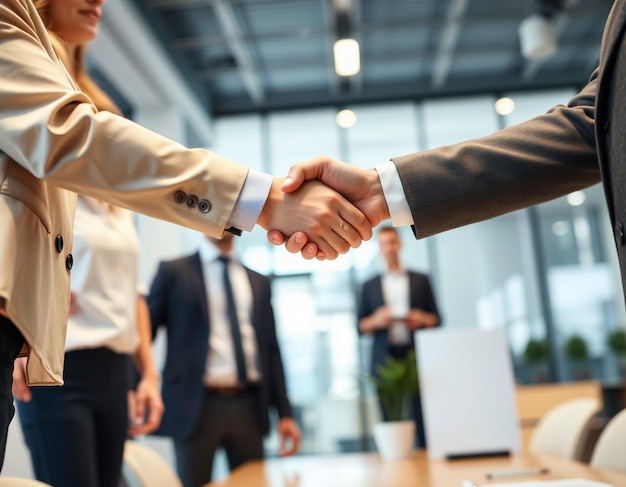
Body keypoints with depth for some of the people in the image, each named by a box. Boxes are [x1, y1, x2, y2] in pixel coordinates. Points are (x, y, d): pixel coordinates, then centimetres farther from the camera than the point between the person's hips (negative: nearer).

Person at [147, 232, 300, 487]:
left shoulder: (258, 282, 14)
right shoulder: (173, 272, 3)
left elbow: (271, 351, 12)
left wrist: (284, 412, 8)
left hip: (249, 406, 4)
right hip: (195, 406, -3)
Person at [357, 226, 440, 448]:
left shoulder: (420, 280, 14)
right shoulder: (369, 285, 14)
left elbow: (436, 319, 12)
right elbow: (360, 327, 9)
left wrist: (422, 319, -9)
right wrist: (375, 321, -11)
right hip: (385, 359, 0)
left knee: (422, 417, -5)